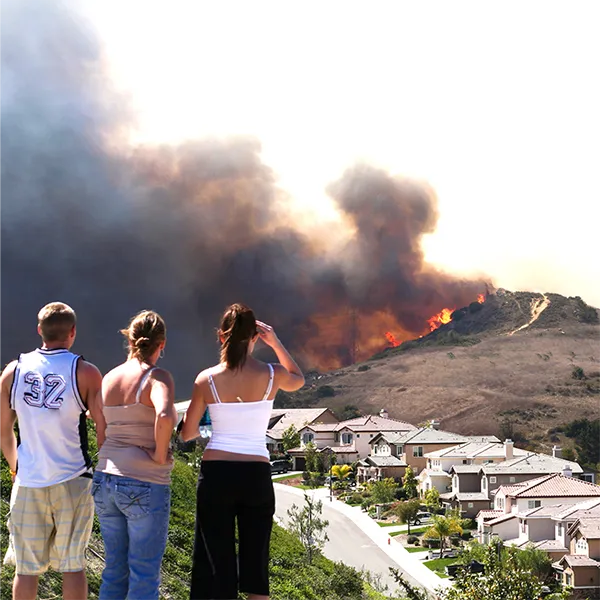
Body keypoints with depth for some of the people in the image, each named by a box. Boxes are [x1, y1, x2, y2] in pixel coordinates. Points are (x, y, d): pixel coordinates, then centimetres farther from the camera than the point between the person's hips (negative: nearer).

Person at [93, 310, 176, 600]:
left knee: (114, 569, 17)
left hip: (105, 479, 7)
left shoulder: (109, 378, 7)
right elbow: (164, 417, -31)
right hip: (145, 484, -6)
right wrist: (161, 456, -18)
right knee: (144, 576, 4)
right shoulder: (157, 377, -12)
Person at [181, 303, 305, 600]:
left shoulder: (206, 379, -4)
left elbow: (187, 433, 5)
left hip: (216, 474, 0)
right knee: (255, 559, 10)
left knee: (216, 560, 5)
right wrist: (276, 343, 19)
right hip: (257, 475, 1)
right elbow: (298, 380, 22)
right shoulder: (272, 375, -3)